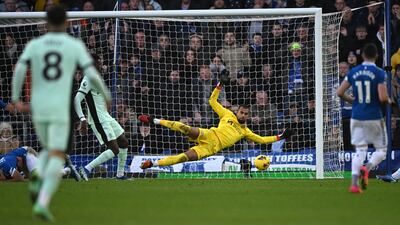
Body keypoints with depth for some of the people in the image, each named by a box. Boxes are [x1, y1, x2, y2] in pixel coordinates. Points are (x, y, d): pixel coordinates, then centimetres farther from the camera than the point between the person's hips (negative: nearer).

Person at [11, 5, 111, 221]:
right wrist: (106, 95, 13)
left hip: (38, 109, 3)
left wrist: (16, 99, 1)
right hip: (62, 109, -3)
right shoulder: (76, 45, 2)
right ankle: (42, 202, -25)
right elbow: (92, 74, -5)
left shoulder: (34, 44, 7)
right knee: (57, 157, -6)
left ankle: (38, 179, -8)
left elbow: (19, 69, -9)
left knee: (49, 151, 24)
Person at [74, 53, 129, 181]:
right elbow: (76, 100, -26)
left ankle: (120, 174, 25)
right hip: (99, 121, -10)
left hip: (106, 117, 10)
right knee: (114, 150, -15)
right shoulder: (88, 80, -16)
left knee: (124, 143, 16)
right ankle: (87, 169, -15)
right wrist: (83, 119, -35)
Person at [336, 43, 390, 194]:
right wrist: (389, 101, 5)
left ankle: (354, 184, -4)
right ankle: (367, 168, -19)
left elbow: (339, 92, 3)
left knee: (360, 150, 10)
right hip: (374, 118, -4)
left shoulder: (353, 72, 3)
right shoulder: (379, 73, -10)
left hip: (357, 117, 4)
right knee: (381, 150, 11)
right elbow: (383, 98, -18)